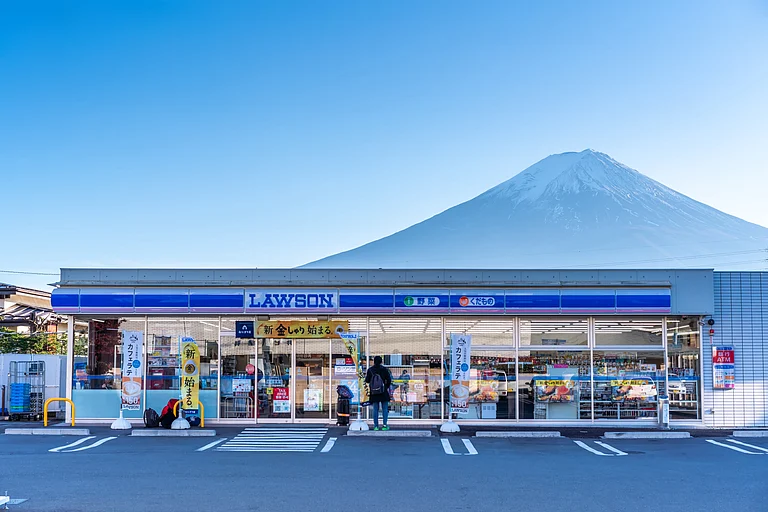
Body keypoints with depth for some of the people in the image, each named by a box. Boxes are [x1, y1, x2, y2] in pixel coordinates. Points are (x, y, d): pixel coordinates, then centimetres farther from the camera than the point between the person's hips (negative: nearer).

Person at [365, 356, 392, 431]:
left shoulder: (370, 370, -1)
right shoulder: (384, 369, -4)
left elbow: (367, 381, 1)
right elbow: (389, 380, -5)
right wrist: (387, 387, 12)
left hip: (374, 393, 2)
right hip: (384, 393, -2)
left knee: (375, 409, 7)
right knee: (385, 409, 5)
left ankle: (376, 426, 4)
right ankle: (385, 425, -1)